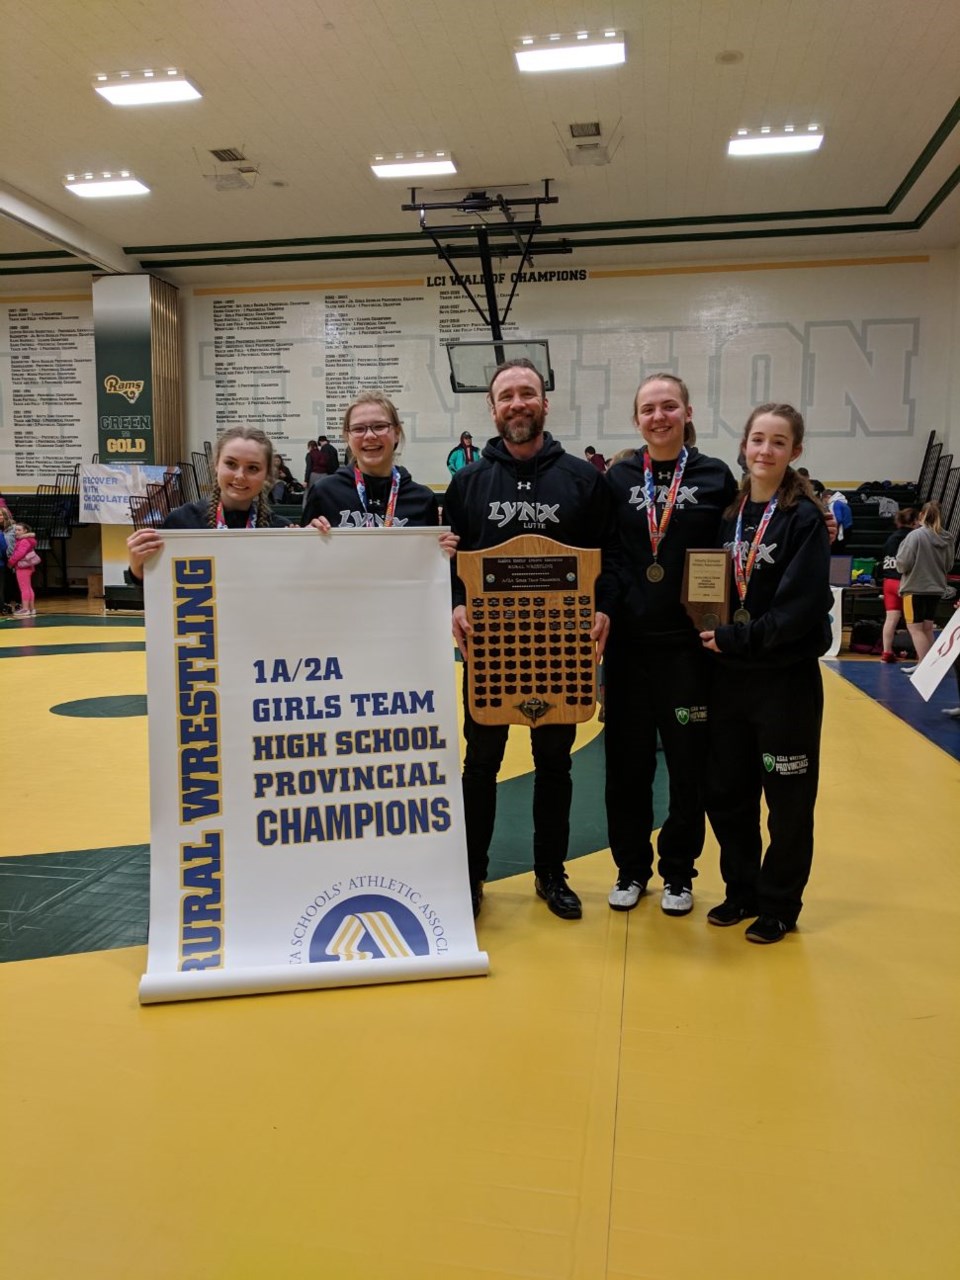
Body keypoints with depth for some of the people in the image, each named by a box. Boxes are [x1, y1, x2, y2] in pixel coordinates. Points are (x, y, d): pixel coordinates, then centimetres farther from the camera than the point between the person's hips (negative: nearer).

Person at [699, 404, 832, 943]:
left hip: (787, 680, -5)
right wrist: (713, 635, -6)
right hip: (728, 677, 5)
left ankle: (780, 905, 25)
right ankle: (742, 892, 32)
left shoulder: (805, 518, -8)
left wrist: (738, 640, -19)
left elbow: (802, 606, -17)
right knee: (727, 793, 13)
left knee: (788, 799, 8)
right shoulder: (729, 514, 7)